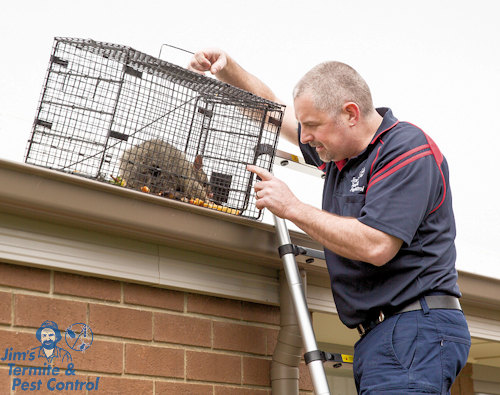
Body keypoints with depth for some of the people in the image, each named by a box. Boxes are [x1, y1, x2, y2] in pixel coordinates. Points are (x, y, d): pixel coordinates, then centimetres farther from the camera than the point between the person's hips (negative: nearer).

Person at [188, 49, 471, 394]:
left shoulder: (409, 150, -12)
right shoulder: (340, 151, 15)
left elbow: (375, 246, -22)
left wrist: (292, 208, -13)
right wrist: (226, 66, 12)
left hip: (415, 329, -9)